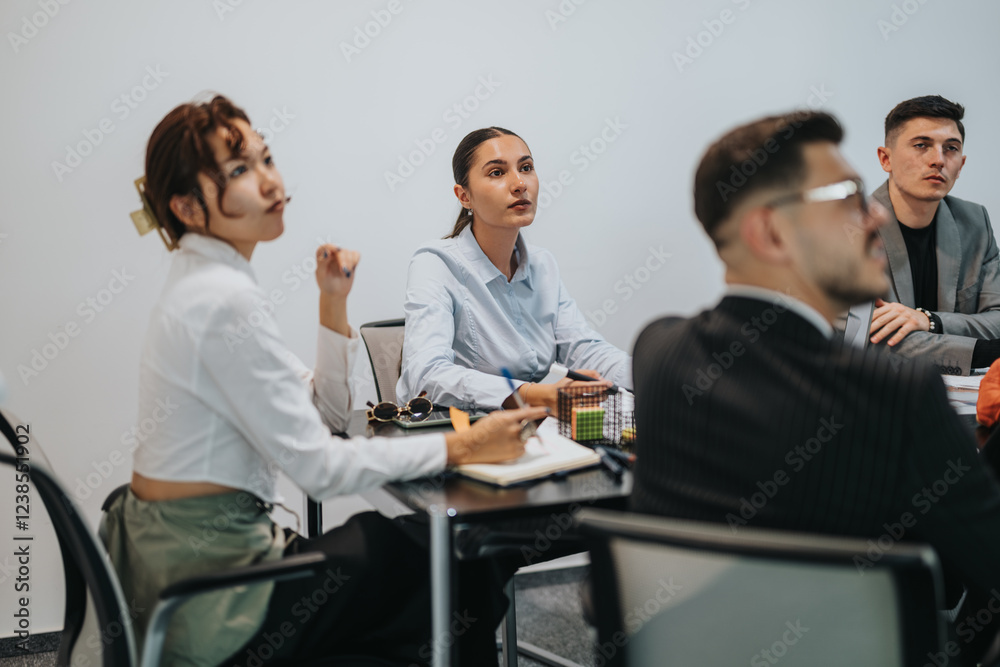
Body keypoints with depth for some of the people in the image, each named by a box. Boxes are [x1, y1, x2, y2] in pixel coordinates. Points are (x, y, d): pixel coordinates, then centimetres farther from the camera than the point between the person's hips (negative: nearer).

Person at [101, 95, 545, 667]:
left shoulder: (206, 280, 9)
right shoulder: (224, 300, -22)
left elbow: (326, 415, 12)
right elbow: (320, 467, -22)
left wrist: (335, 302, 2)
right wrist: (461, 448, -18)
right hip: (209, 591, -9)